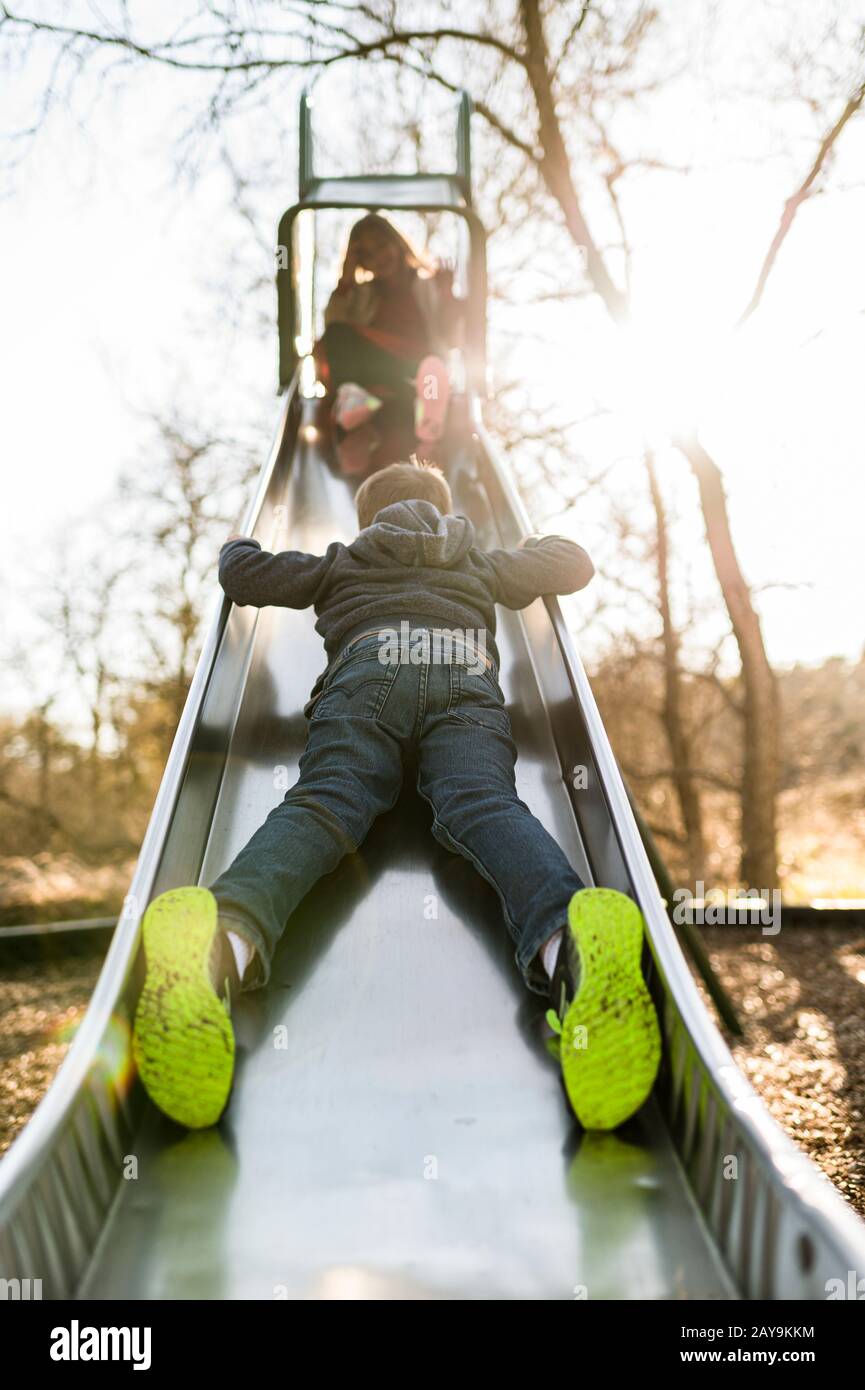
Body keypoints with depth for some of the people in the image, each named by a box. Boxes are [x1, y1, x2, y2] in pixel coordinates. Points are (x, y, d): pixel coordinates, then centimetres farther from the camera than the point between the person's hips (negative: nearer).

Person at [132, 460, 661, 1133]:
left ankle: (226, 934, -58)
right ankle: (566, 937, -60)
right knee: (485, 805, -25)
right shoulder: (484, 564, 42)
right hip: (467, 675, 1)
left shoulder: (342, 562, 39)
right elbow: (576, 565, 48)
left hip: (369, 664, 0)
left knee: (323, 801, -24)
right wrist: (540, 543, 70)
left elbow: (245, 576, 36)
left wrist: (238, 542, 60)